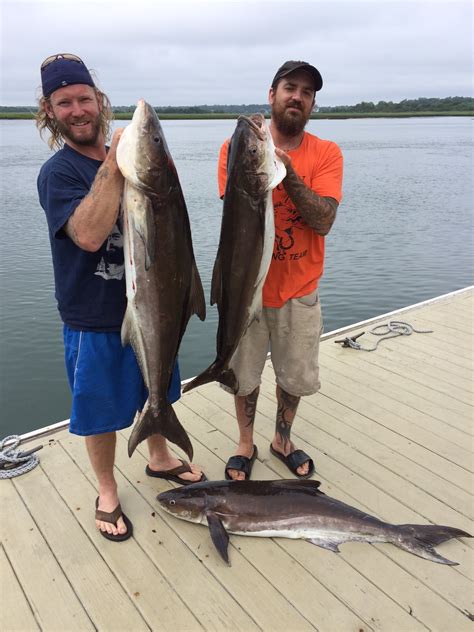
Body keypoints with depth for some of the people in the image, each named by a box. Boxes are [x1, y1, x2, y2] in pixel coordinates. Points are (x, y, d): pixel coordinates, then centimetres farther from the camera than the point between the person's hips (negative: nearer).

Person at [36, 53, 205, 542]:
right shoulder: (58, 172, -12)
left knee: (155, 391, 22)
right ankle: (107, 492, 34)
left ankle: (159, 458, 47)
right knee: (100, 409, 10)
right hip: (94, 318, -5)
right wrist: (113, 168, -30)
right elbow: (89, 235, -30)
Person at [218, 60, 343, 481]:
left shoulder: (326, 154, -3)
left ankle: (283, 439, 42)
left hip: (299, 290, 1)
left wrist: (286, 170, -25)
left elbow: (323, 221, -16)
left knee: (296, 376, 15)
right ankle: (246, 444, 38)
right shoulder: (239, 146, -5)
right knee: (245, 373, 13)